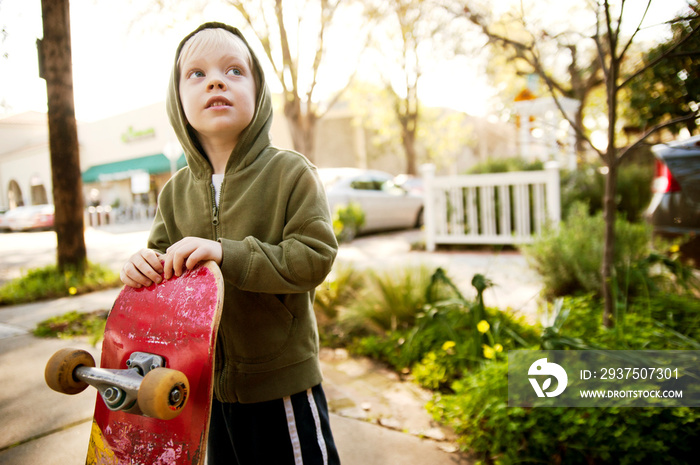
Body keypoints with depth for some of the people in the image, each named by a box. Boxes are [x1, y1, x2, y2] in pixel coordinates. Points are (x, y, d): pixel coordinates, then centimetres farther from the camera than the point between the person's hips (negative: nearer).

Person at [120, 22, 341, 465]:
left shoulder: (290, 172, -13)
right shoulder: (177, 191, 2)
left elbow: (314, 257, -20)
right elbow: (163, 252, 9)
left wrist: (227, 254, -30)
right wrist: (145, 264, -15)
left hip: (282, 379, -5)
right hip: (211, 382, 5)